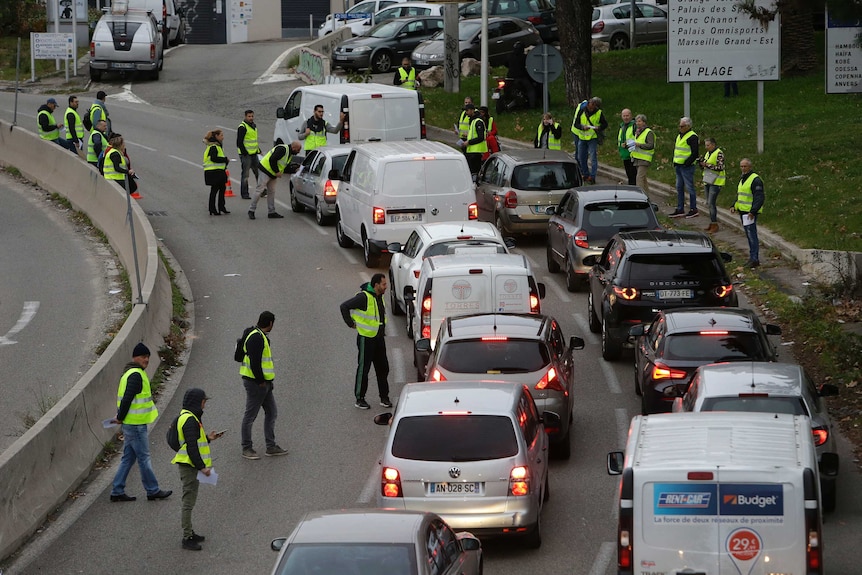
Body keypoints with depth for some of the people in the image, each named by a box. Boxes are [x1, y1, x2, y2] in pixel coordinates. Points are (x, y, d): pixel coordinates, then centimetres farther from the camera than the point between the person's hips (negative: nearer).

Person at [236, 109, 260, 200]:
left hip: (254, 153, 8)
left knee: (258, 172, 10)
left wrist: (258, 150, 21)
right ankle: (244, 193, 2)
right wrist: (244, 152, -19)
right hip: (245, 154, -8)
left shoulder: (254, 126, 16)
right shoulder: (242, 127, -12)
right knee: (245, 174, -4)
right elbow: (239, 142, -16)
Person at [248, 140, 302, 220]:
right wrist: (277, 172, -21)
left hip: (273, 174, 10)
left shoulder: (290, 154, 13)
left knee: (271, 192, 11)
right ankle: (251, 211, -4)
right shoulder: (282, 149, -20)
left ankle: (271, 212, 17)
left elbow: (287, 168, 15)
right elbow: (272, 160, -26)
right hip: (266, 170, -10)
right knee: (259, 190, -7)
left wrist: (295, 169, -1)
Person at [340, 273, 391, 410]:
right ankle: (360, 399, 9)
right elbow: (344, 307, -20)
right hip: (366, 338, -8)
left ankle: (384, 397, 20)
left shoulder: (379, 297, 6)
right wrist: (351, 323, -14)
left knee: (383, 368, 11)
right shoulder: (364, 297, -20)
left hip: (379, 337, 8)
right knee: (363, 369, 1)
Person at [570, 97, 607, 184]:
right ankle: (586, 175, 24)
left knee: (593, 158, -10)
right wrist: (583, 127, -24)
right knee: (581, 158, 10)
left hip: (593, 137, -3)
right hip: (582, 137, 3)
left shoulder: (599, 113, -7)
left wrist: (599, 128, -18)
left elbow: (605, 124, 3)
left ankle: (592, 177, -9)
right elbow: (575, 124, -4)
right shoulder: (581, 111, -5)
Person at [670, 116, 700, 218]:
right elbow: (675, 149, 25)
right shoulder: (680, 136, 16)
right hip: (678, 166, 10)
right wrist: (675, 162, 14)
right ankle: (680, 210, 18)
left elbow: (695, 153, -17)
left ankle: (693, 210, 2)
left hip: (687, 167, -10)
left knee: (690, 188, -4)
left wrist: (687, 163, -19)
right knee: (679, 188, 12)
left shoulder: (692, 137, -12)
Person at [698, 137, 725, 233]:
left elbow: (720, 167, -20)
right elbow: (704, 167, 19)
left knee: (711, 203, -12)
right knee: (709, 203, 11)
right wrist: (701, 163, -2)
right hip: (708, 181, 9)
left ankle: (715, 225, -8)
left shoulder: (719, 153, -12)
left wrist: (707, 165, -21)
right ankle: (712, 223, 19)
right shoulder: (708, 153, 13)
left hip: (716, 182, -9)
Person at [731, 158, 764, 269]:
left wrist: (753, 211, -25)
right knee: (749, 236, 12)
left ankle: (754, 259, -10)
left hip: (750, 213, -9)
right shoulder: (742, 179, 17)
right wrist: (735, 206, 13)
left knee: (751, 235, -10)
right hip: (743, 211, 9)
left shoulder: (755, 180, -13)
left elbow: (760, 198, -18)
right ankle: (753, 258, 17)